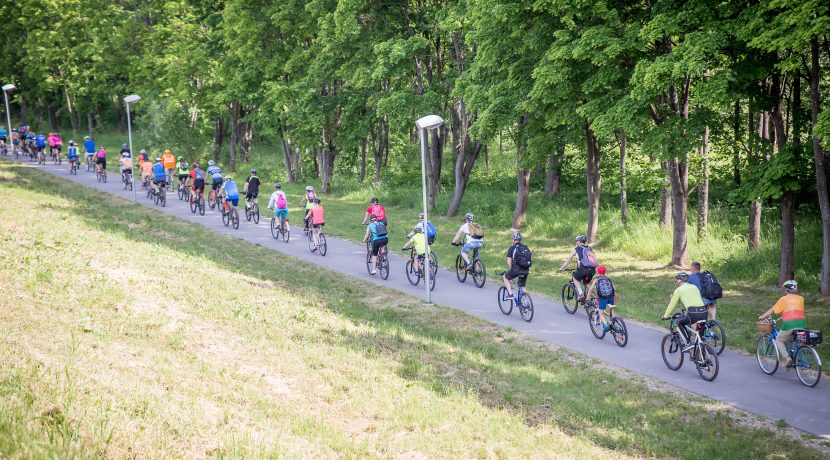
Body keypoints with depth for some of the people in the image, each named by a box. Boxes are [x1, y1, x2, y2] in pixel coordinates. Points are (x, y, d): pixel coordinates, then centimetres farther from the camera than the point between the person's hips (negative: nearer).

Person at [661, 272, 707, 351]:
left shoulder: (679, 290, 9)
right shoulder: (694, 287, 25)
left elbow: (672, 305, 13)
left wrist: (665, 316, 25)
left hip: (693, 313, -5)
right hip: (703, 313, 5)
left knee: (680, 323, 22)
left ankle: (688, 343, 7)